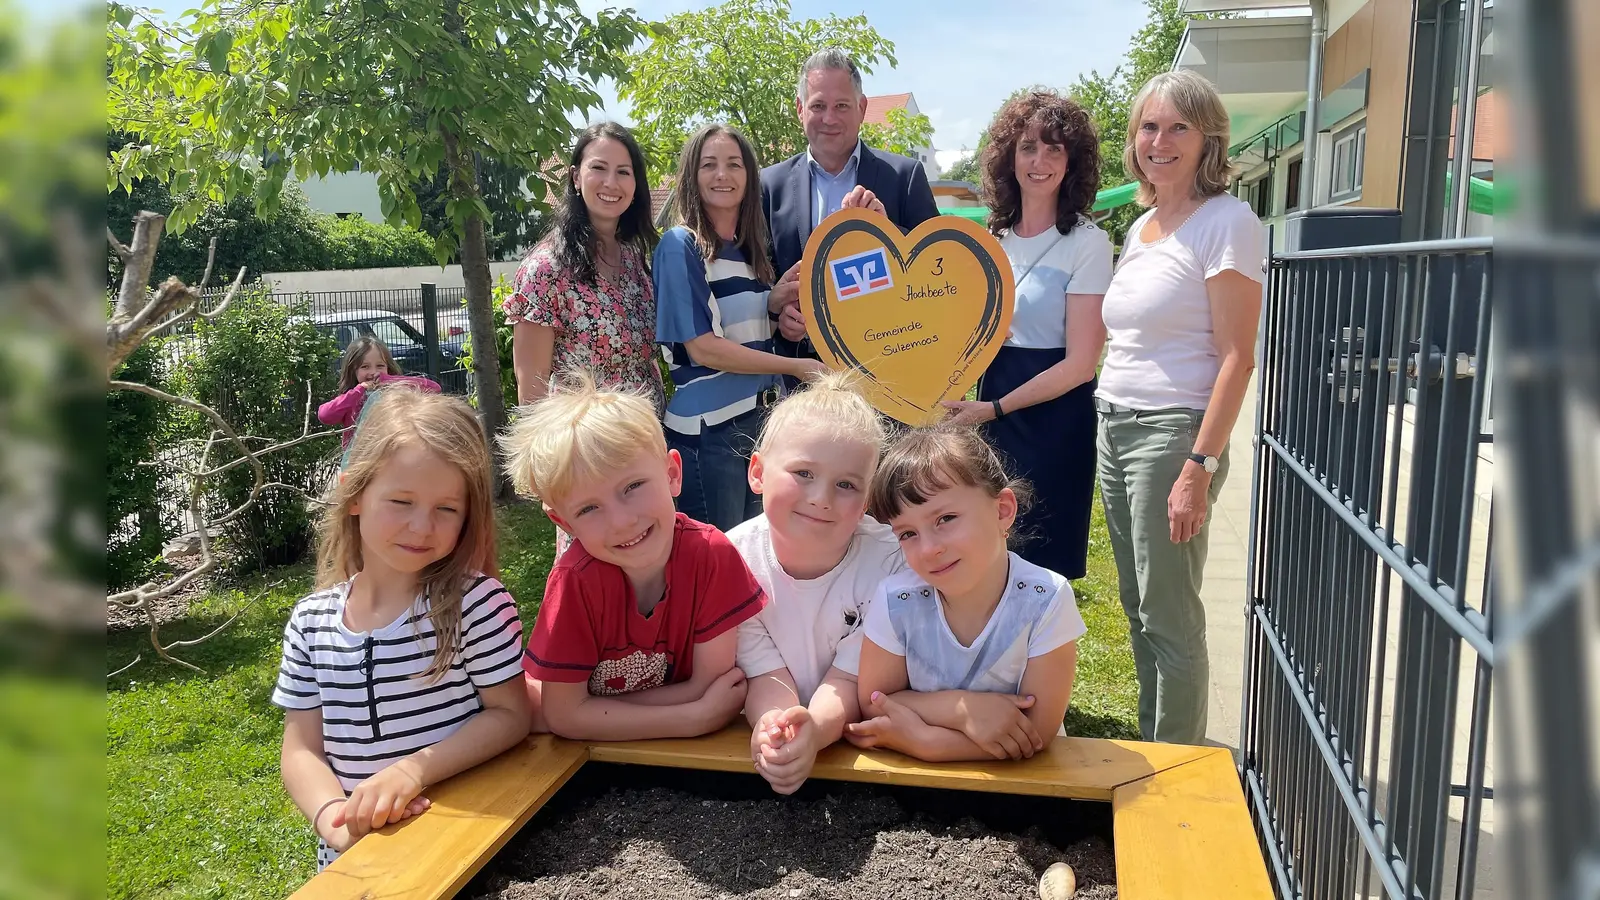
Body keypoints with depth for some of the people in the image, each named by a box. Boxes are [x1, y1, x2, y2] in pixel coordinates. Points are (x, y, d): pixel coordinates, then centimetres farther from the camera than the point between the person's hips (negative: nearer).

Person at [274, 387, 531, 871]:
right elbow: (302, 748, 4)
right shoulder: (310, 622, 2)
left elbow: (511, 714, -6)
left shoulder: (477, 603, -10)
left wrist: (415, 768, -17)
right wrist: (335, 817, -14)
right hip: (356, 852, 3)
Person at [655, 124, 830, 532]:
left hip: (763, 418, 7)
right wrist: (796, 366, -12)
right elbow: (702, 348, -15)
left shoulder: (751, 248, 10)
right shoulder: (680, 246, -9)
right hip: (708, 429, -7)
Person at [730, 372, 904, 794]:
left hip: (854, 739, 0)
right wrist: (775, 731, -34)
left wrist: (815, 729, -37)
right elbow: (767, 675, -13)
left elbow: (847, 679, -16)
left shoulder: (889, 561, -16)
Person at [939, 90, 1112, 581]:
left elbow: (1080, 363, -13)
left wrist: (995, 409, -16)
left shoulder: (1087, 242, -10)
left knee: (1043, 562, 6)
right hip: (990, 404, 6)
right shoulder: (991, 237, 6)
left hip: (1055, 418, -5)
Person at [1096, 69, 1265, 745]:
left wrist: (1201, 466, -19)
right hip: (1114, 428, 8)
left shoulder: (1226, 221, -8)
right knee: (1138, 608, 14)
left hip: (1174, 430, -8)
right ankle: (1149, 748, 29)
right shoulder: (1141, 227, 16)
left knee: (1169, 619, -1)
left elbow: (1236, 357, -14)